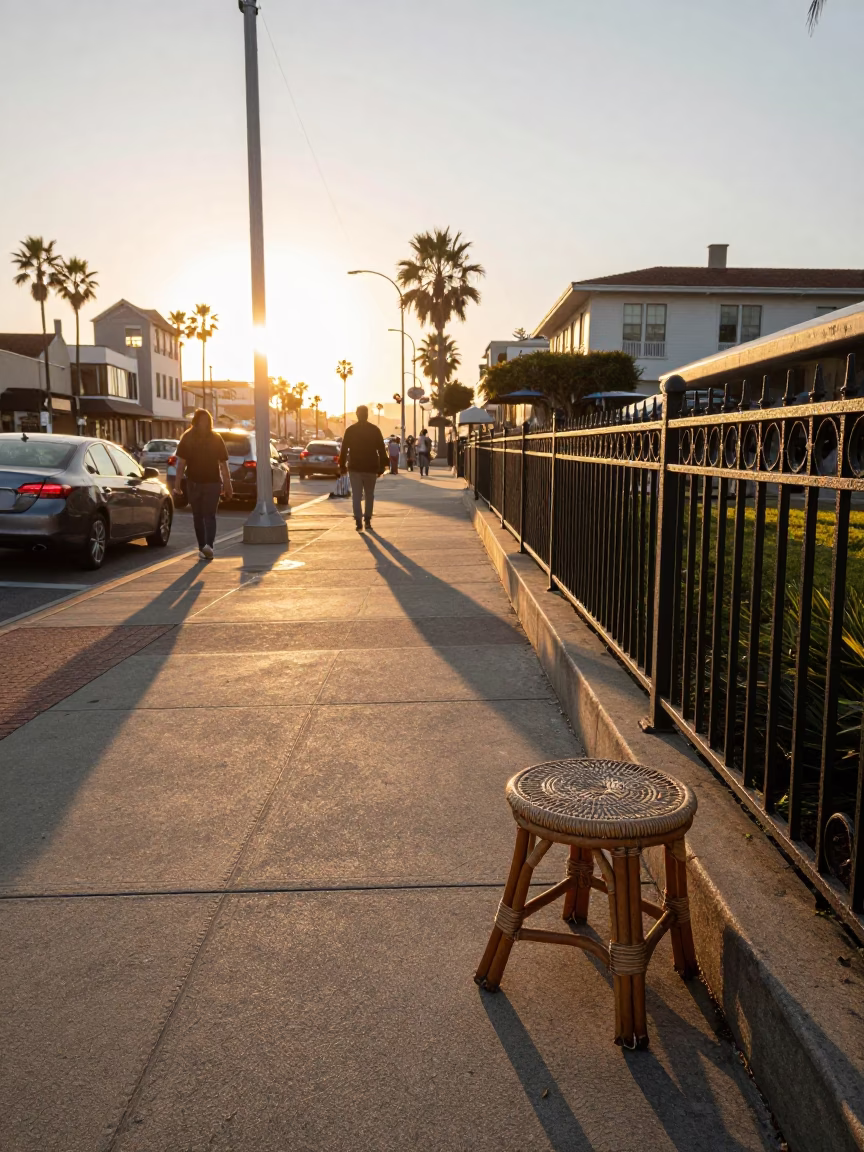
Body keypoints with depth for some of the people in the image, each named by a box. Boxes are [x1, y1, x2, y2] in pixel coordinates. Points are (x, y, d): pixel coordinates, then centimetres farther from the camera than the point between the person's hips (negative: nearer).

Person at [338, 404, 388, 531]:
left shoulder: (350, 430, -2)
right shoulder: (375, 430, -1)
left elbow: (343, 449, -2)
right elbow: (381, 450, -2)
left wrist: (342, 466, 4)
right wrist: (382, 467, 3)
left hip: (355, 468, 0)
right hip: (371, 468, 1)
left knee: (356, 496, 1)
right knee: (369, 495, 14)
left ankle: (358, 521, -12)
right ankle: (367, 521, 13)